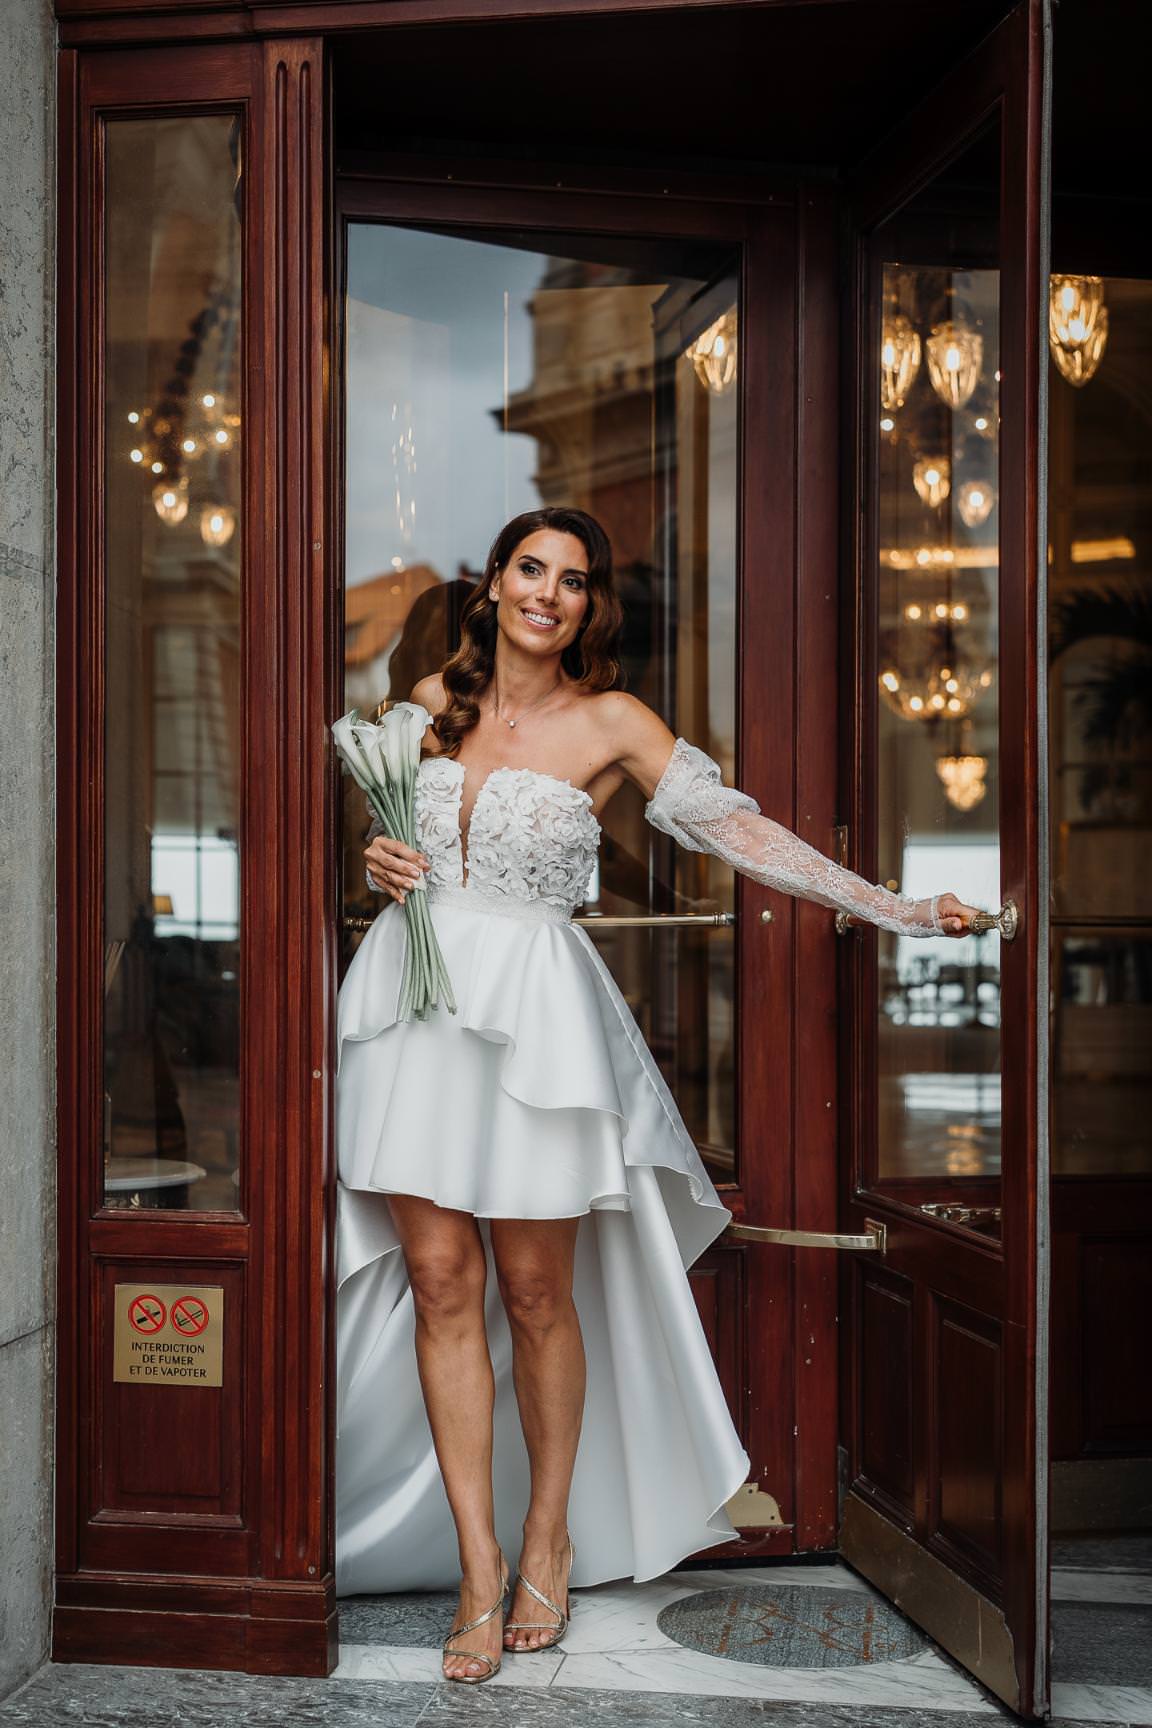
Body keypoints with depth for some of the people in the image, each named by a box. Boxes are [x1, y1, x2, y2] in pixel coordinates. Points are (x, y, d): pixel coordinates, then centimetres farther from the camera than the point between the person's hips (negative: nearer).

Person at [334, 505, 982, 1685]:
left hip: (533, 1010, -3)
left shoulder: (609, 723, 0)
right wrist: (379, 865, -1)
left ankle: (550, 1540, 22)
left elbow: (738, 829, -3)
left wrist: (897, 909, -8)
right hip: (413, 996, 3)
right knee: (439, 1279, -2)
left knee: (537, 1289, 1)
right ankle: (478, 1572, 7)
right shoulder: (432, 701, 11)